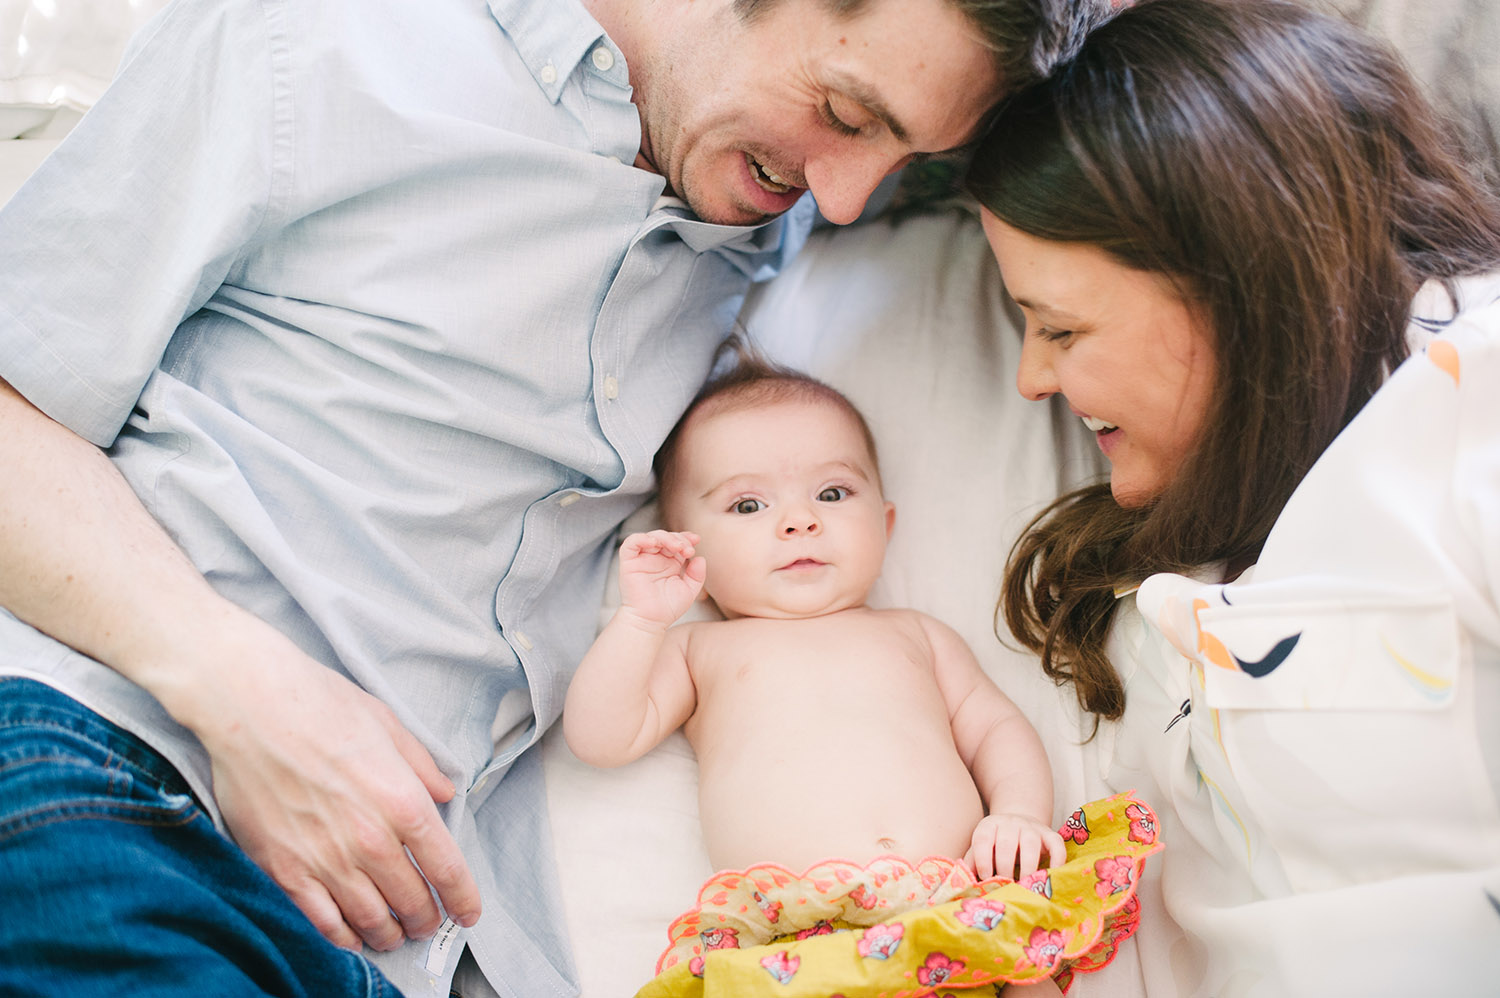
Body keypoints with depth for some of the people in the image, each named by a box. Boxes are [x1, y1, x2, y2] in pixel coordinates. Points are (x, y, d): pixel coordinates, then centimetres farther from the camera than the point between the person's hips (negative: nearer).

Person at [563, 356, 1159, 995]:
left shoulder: (916, 634, 30)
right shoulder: (698, 650, 22)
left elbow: (996, 728, 23)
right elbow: (600, 739, 11)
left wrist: (1019, 812, 2)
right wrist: (642, 619, -1)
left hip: (958, 909, 3)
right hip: (792, 938, -3)